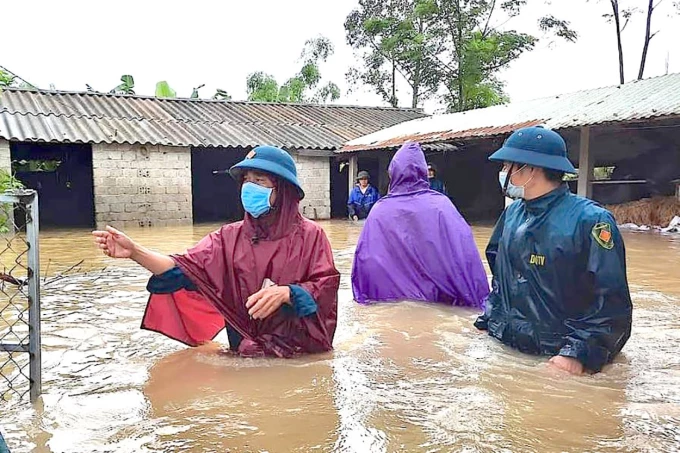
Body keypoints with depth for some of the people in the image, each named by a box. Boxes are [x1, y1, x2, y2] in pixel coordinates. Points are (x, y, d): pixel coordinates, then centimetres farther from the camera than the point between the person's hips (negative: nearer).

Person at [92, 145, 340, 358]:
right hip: (246, 353, 3)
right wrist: (135, 251, -23)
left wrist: (285, 293, -27)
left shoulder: (309, 235, -4)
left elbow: (326, 288, -9)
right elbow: (187, 269, -8)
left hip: (303, 354, -2)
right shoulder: (230, 237, 4)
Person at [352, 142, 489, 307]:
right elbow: (465, 254, -11)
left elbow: (364, 259, -3)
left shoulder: (379, 210, -4)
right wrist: (478, 299, -7)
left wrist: (362, 297, 7)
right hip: (436, 300, -1)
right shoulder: (440, 205, -7)